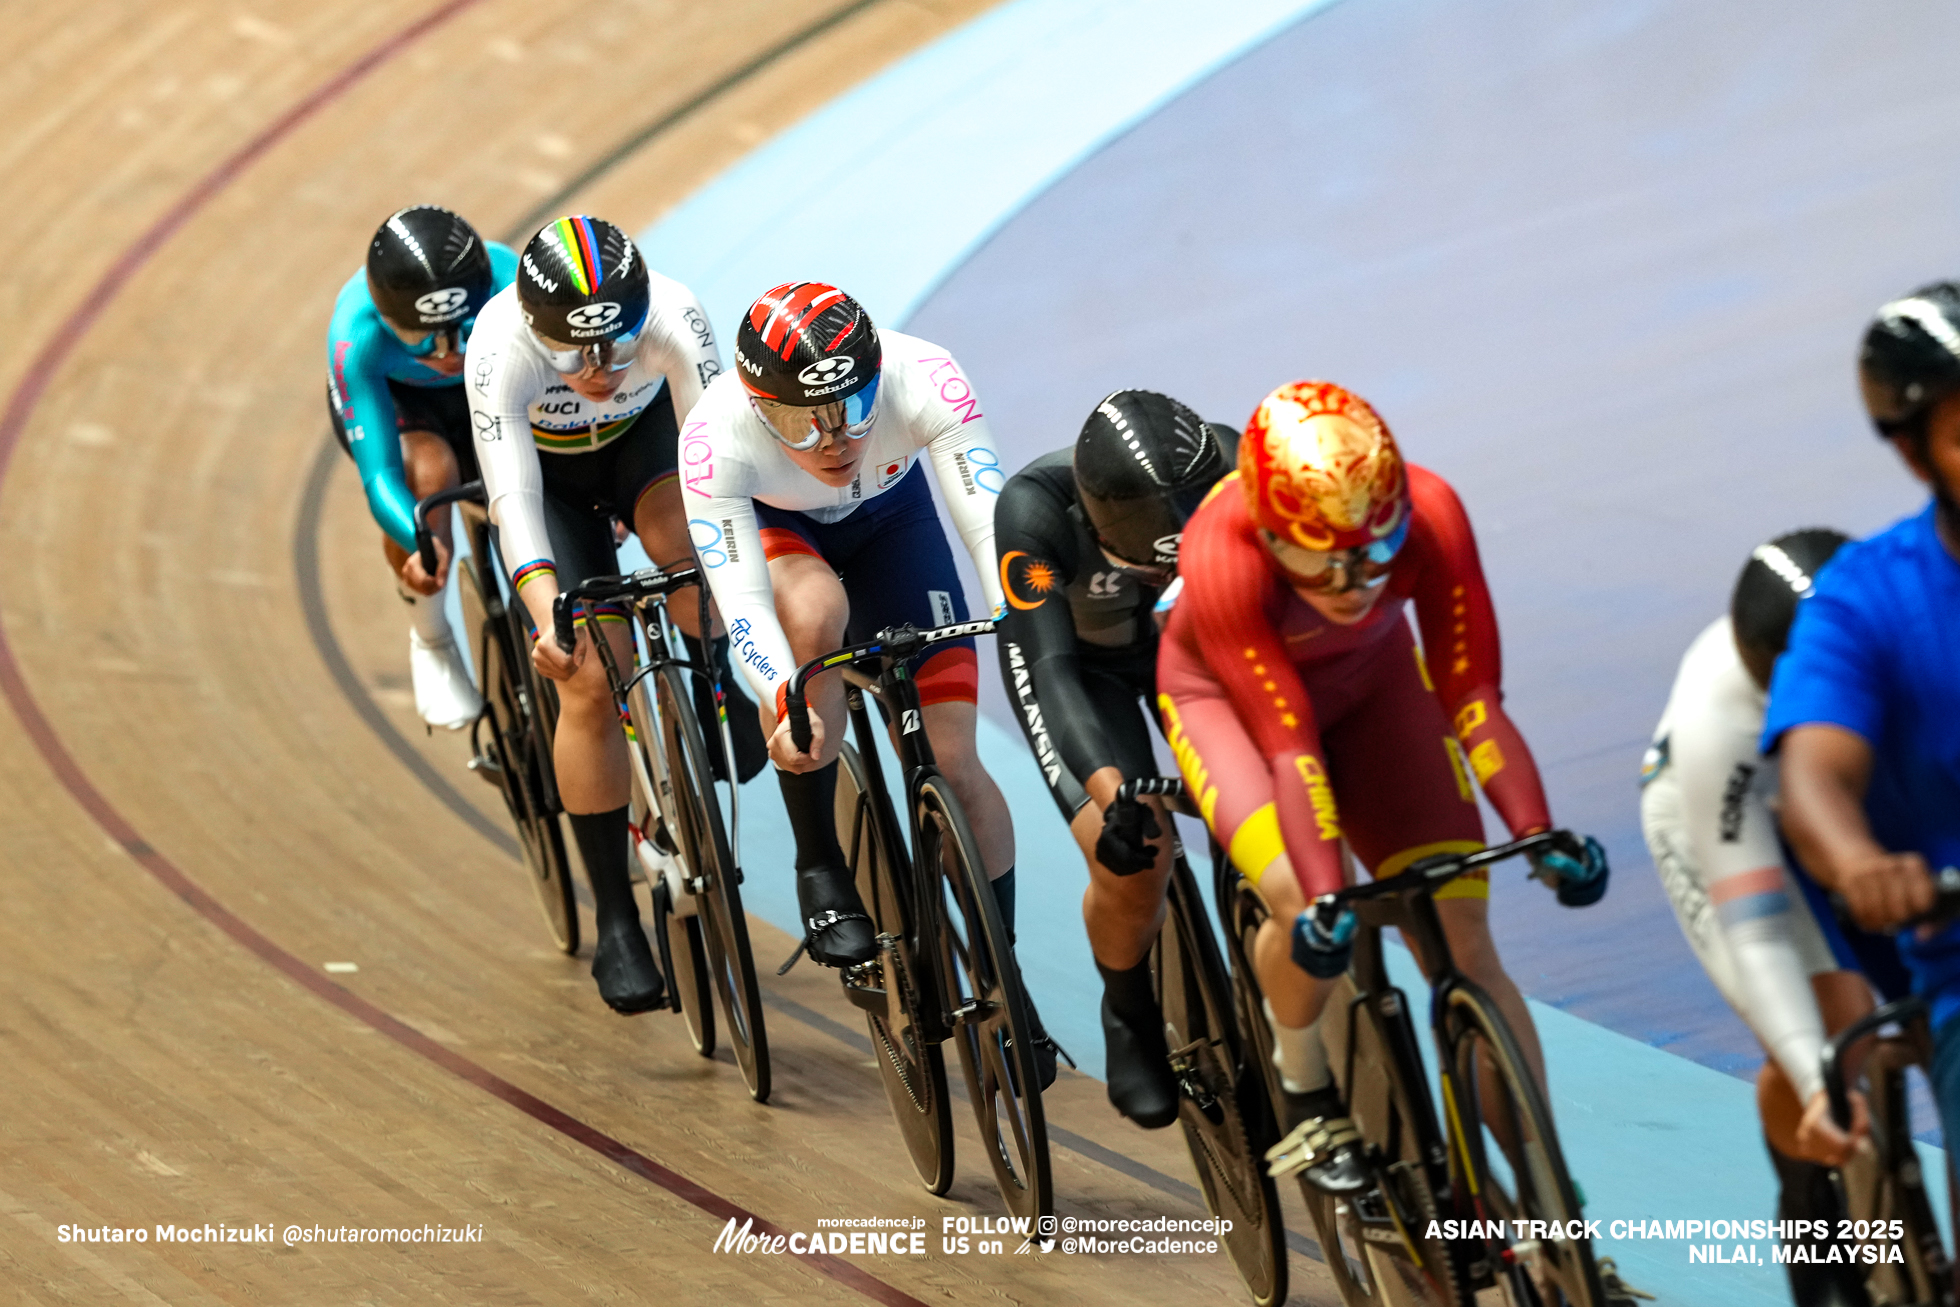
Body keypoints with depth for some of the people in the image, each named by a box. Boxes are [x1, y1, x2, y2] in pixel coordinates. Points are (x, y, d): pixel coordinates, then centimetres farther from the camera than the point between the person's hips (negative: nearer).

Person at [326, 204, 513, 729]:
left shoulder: (510, 287, -38)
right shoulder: (357, 336, -39)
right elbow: (379, 474, -42)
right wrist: (422, 544, -61)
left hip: (483, 390, 2)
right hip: (388, 397, -2)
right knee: (428, 472, -35)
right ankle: (430, 641, -10)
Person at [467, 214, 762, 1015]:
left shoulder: (673, 317, -36)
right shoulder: (501, 347, -38)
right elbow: (512, 496, -43)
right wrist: (545, 611, -58)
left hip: (644, 433, 1)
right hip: (550, 473, -1)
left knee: (686, 544, -33)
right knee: (591, 683, -12)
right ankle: (615, 923, -2)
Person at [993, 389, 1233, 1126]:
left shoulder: (1231, 467, -34)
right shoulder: (1035, 507, -38)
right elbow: (1051, 670, -41)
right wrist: (1112, 794, -55)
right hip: (1079, 660, -2)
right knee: (1131, 861, -22)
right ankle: (1130, 1018, 8)